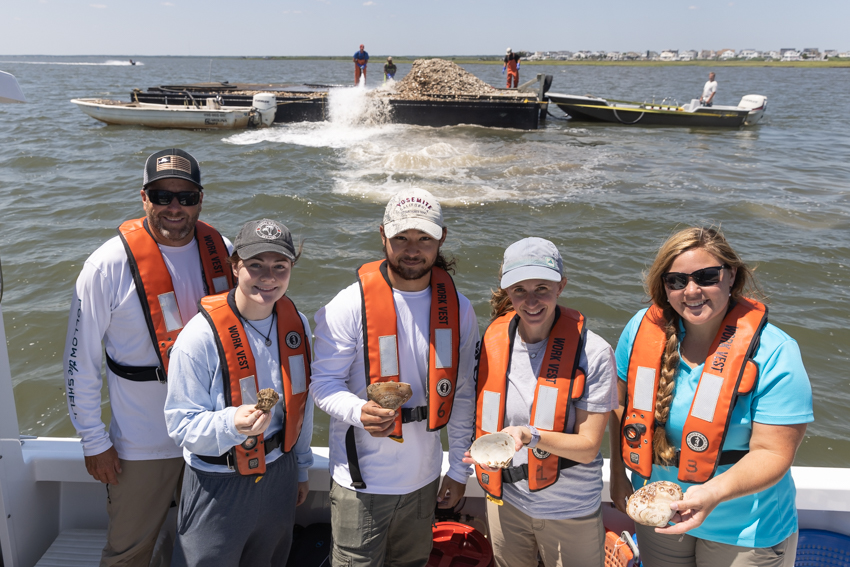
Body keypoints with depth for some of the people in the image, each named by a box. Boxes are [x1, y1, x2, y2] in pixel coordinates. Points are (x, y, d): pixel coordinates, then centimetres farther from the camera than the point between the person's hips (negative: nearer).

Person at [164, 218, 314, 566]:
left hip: (279, 474, 5)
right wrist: (233, 423, -39)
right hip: (219, 485, -5)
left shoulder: (296, 323, -5)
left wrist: (301, 467, 15)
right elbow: (182, 426, -19)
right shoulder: (201, 336, -23)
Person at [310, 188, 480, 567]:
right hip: (363, 479, -4)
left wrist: (459, 469, 9)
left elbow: (462, 394, 6)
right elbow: (324, 382, -11)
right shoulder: (350, 305, -15)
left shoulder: (458, 308, -1)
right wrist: (359, 412, -32)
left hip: (423, 478, 4)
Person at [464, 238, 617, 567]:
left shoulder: (592, 352, -19)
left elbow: (588, 447, -18)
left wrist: (528, 436, -32)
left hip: (570, 510, -3)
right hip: (505, 502, 3)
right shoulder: (493, 341, -7)